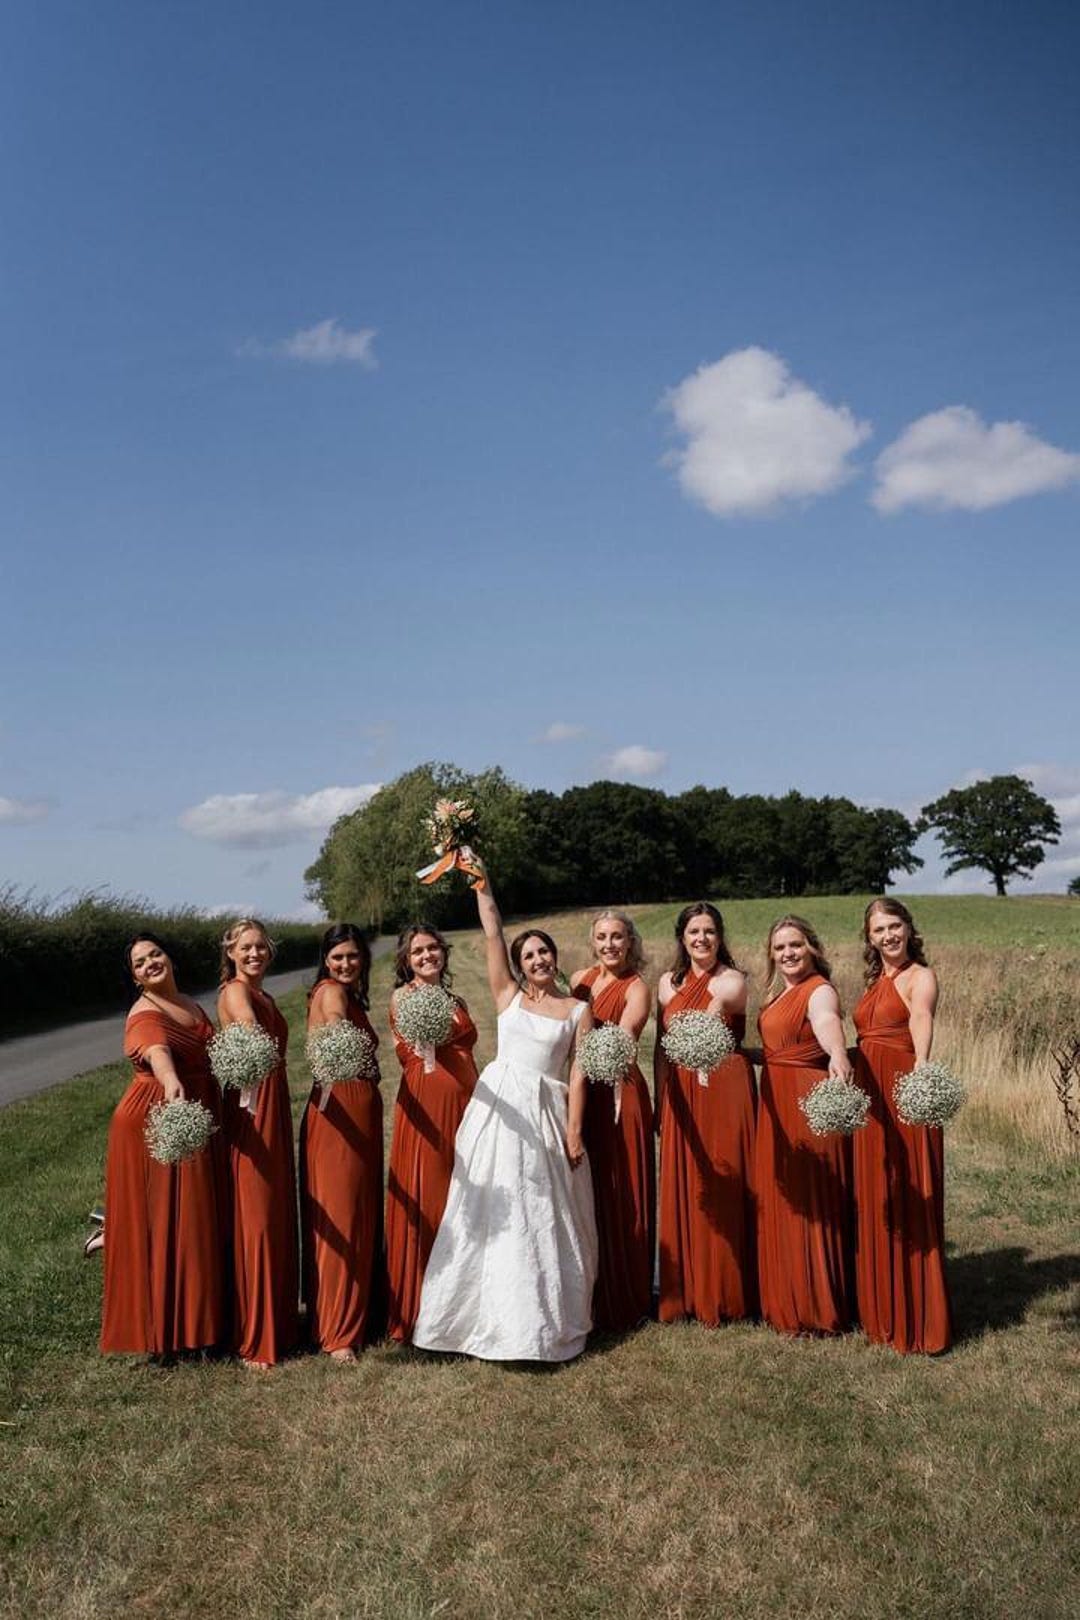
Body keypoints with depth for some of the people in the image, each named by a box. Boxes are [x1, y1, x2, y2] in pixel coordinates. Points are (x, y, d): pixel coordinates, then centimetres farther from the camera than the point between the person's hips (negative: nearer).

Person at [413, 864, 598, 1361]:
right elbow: (492, 934, 1)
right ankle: (502, 1314, 12)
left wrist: (574, 1129, -6)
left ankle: (549, 1315, 19)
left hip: (548, 1114, 0)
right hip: (501, 1109, 0)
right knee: (499, 1211, 1)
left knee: (547, 1213, 5)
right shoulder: (508, 995, 6)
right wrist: (481, 884, -3)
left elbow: (578, 1074, 0)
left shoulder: (578, 1010, 5)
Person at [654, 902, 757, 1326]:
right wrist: (660, 1101, 10)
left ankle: (725, 1293, 13)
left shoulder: (732, 979, -5)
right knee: (683, 1191, 5)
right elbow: (662, 1047, 13)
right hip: (681, 1093, 4)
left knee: (726, 1188, -1)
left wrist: (718, 1005, -53)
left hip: (726, 1089, -4)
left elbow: (725, 998, -31)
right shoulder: (669, 983, 9)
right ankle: (687, 1291, 17)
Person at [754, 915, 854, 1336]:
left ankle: (817, 1306, 8)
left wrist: (838, 1055, -54)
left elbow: (828, 1023, -36)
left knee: (811, 1203, -2)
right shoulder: (777, 994, 15)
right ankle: (785, 1300, 22)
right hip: (775, 1103, 9)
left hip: (810, 1101, -9)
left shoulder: (819, 990, -13)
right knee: (779, 1202, 12)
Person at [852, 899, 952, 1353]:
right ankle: (881, 1311, 24)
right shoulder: (875, 981, 16)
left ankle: (917, 1318, 8)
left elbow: (921, 1021, -26)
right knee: (874, 1203, 12)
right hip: (868, 1097, 7)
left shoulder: (920, 977, -6)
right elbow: (868, 1041, 12)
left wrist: (921, 1066, -43)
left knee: (909, 1204, -2)